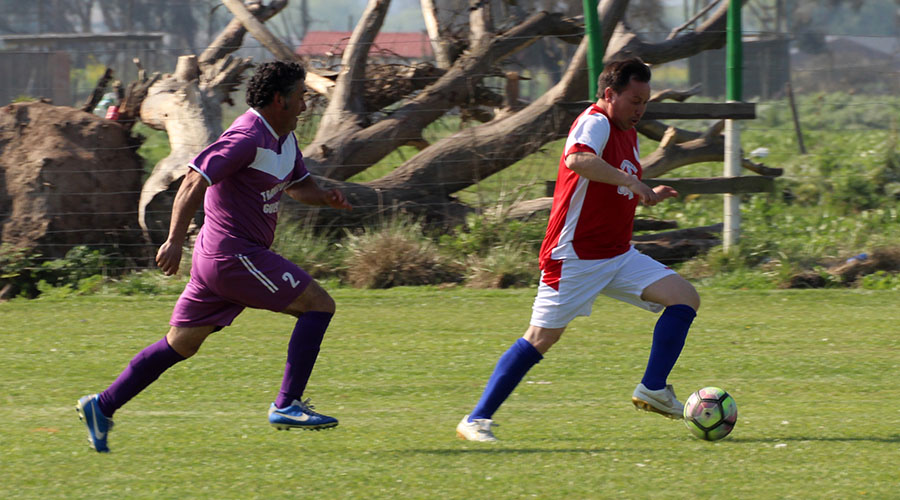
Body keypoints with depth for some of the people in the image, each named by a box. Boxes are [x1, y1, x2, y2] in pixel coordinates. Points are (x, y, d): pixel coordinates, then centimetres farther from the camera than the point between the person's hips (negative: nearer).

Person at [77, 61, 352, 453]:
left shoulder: (284, 137, 14)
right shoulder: (247, 138, -18)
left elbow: (299, 185, 28)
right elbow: (195, 179, -23)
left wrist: (324, 197, 6)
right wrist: (175, 240, -28)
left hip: (219, 258, 10)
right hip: (234, 255, -10)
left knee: (182, 343, 11)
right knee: (319, 304, -9)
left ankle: (102, 406, 13)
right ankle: (286, 405, -11)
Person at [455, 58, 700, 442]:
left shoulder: (627, 133, 15)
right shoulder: (596, 123, -13)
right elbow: (578, 160, -38)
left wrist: (647, 196, 11)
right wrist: (631, 181, -35)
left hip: (618, 255, 9)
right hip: (575, 257, -9)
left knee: (685, 298, -3)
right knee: (543, 337, -8)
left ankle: (652, 389, -2)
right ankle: (477, 419, 0)